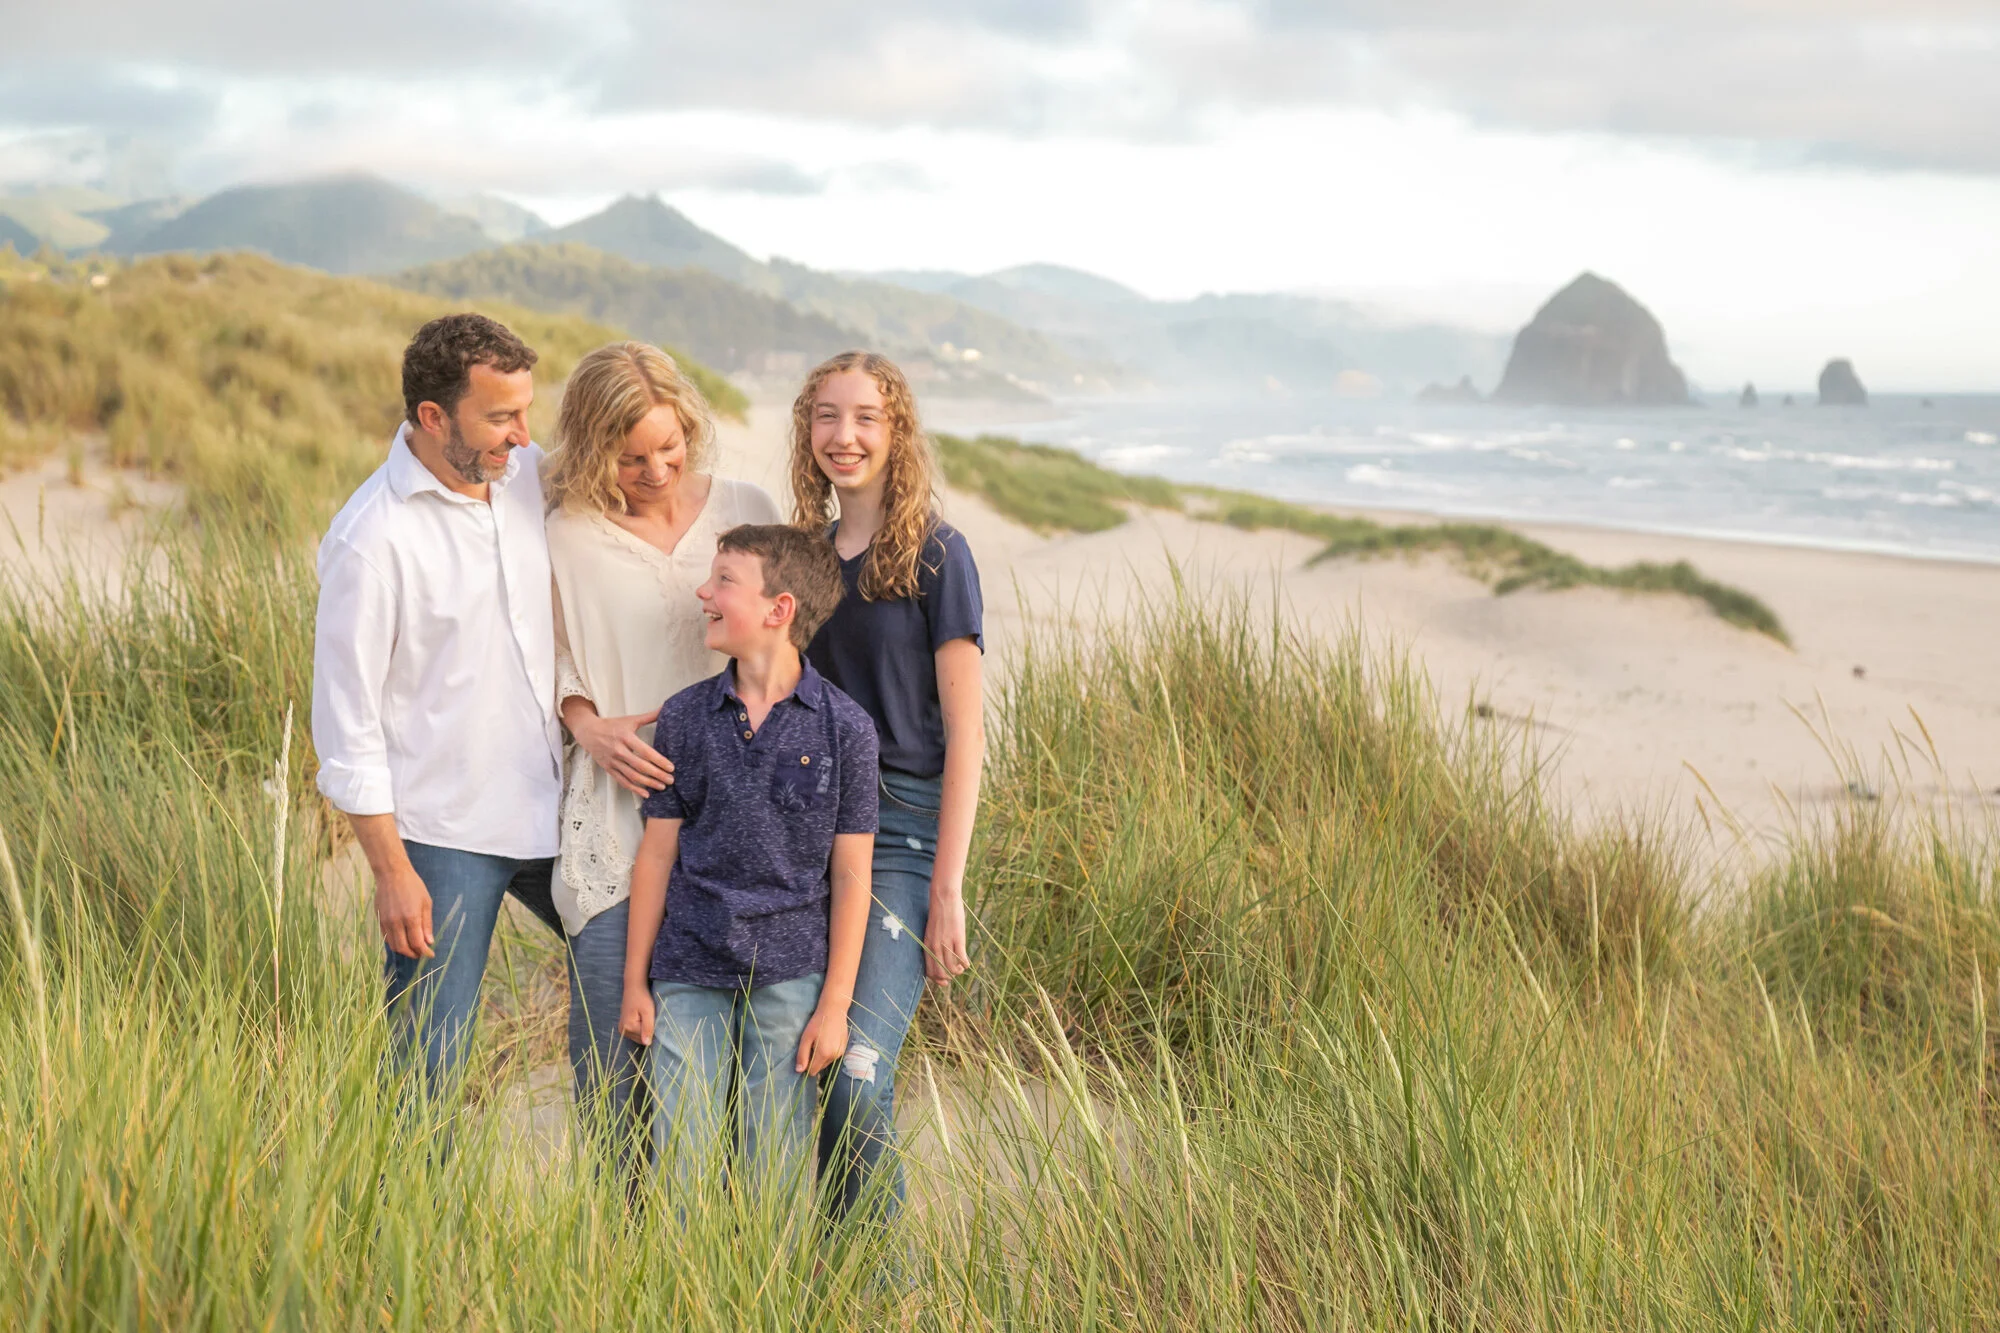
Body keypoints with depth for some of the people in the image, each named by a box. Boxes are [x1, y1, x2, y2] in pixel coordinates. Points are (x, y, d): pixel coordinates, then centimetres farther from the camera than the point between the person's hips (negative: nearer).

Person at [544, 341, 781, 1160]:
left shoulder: (745, 510, 6)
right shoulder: (567, 534, 1)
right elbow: (554, 660, 11)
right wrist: (588, 727, -7)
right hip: (618, 811, -1)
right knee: (609, 1032, -5)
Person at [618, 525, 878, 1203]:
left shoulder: (844, 728, -5)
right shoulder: (683, 718, 1)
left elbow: (850, 873, -2)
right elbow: (657, 851, 6)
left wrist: (835, 1003, -3)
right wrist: (635, 982, 6)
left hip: (790, 975, -2)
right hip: (688, 975, 2)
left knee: (775, 1170, 5)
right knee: (680, 1161, 3)